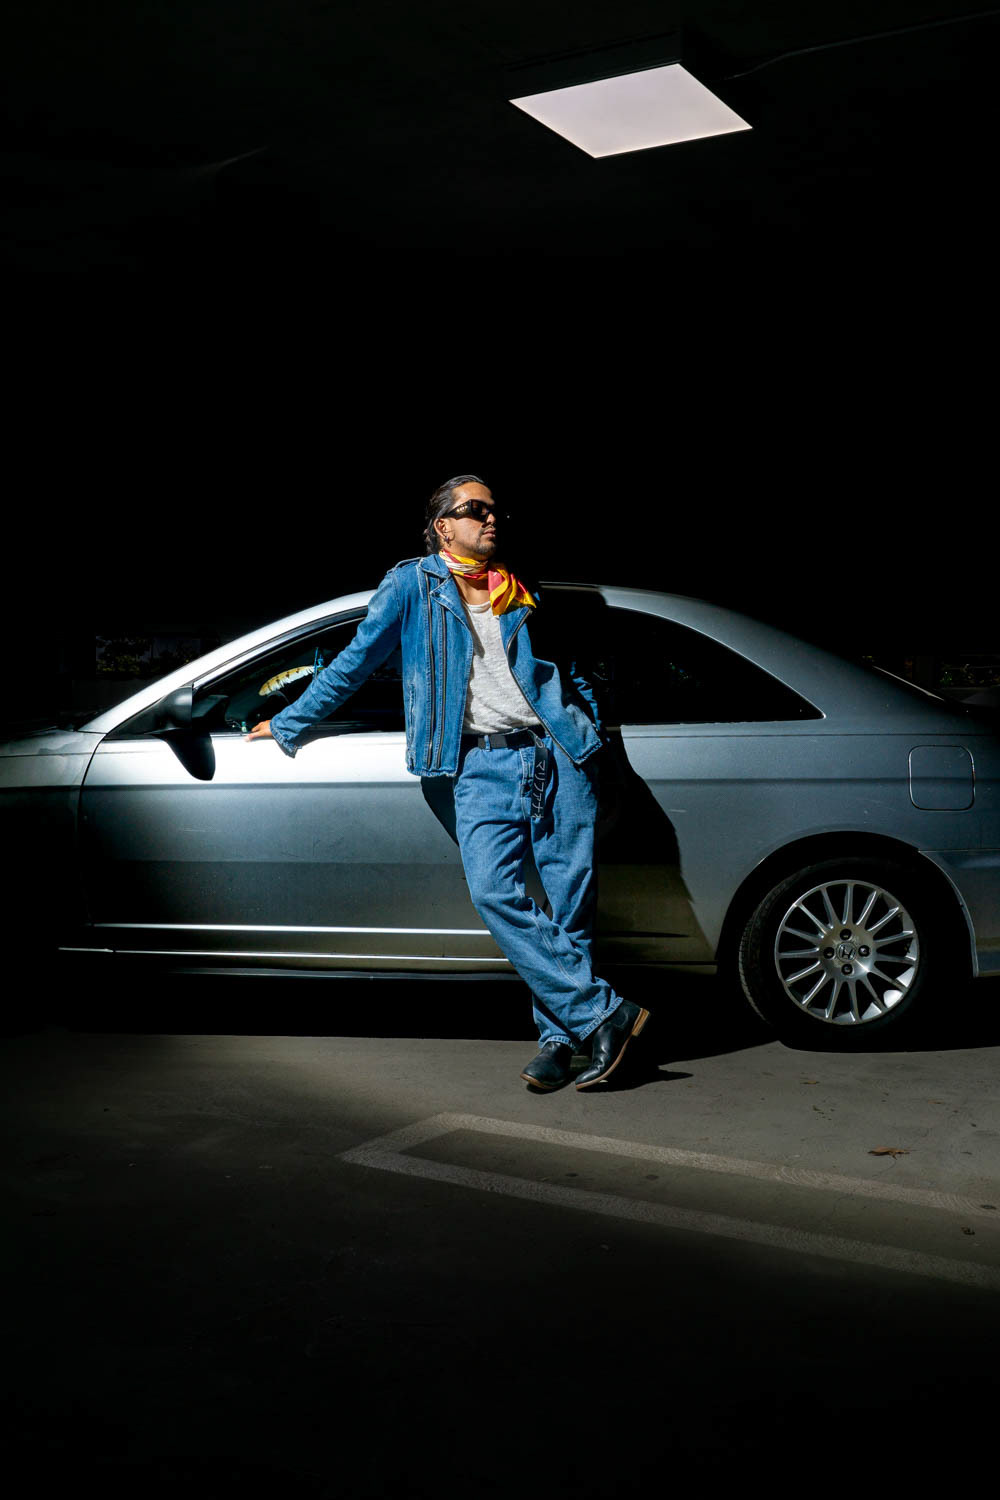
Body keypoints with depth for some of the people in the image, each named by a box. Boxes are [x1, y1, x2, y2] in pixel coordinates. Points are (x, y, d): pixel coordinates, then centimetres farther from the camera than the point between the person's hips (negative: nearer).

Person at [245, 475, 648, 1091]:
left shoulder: (522, 596, 20)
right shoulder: (413, 585, 10)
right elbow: (356, 661, 14)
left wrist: (588, 731, 18)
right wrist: (289, 723, 17)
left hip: (557, 754, 3)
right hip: (484, 766, -3)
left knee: (571, 900, -5)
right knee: (494, 892, -21)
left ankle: (559, 1038, 4)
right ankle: (605, 1014, -17)